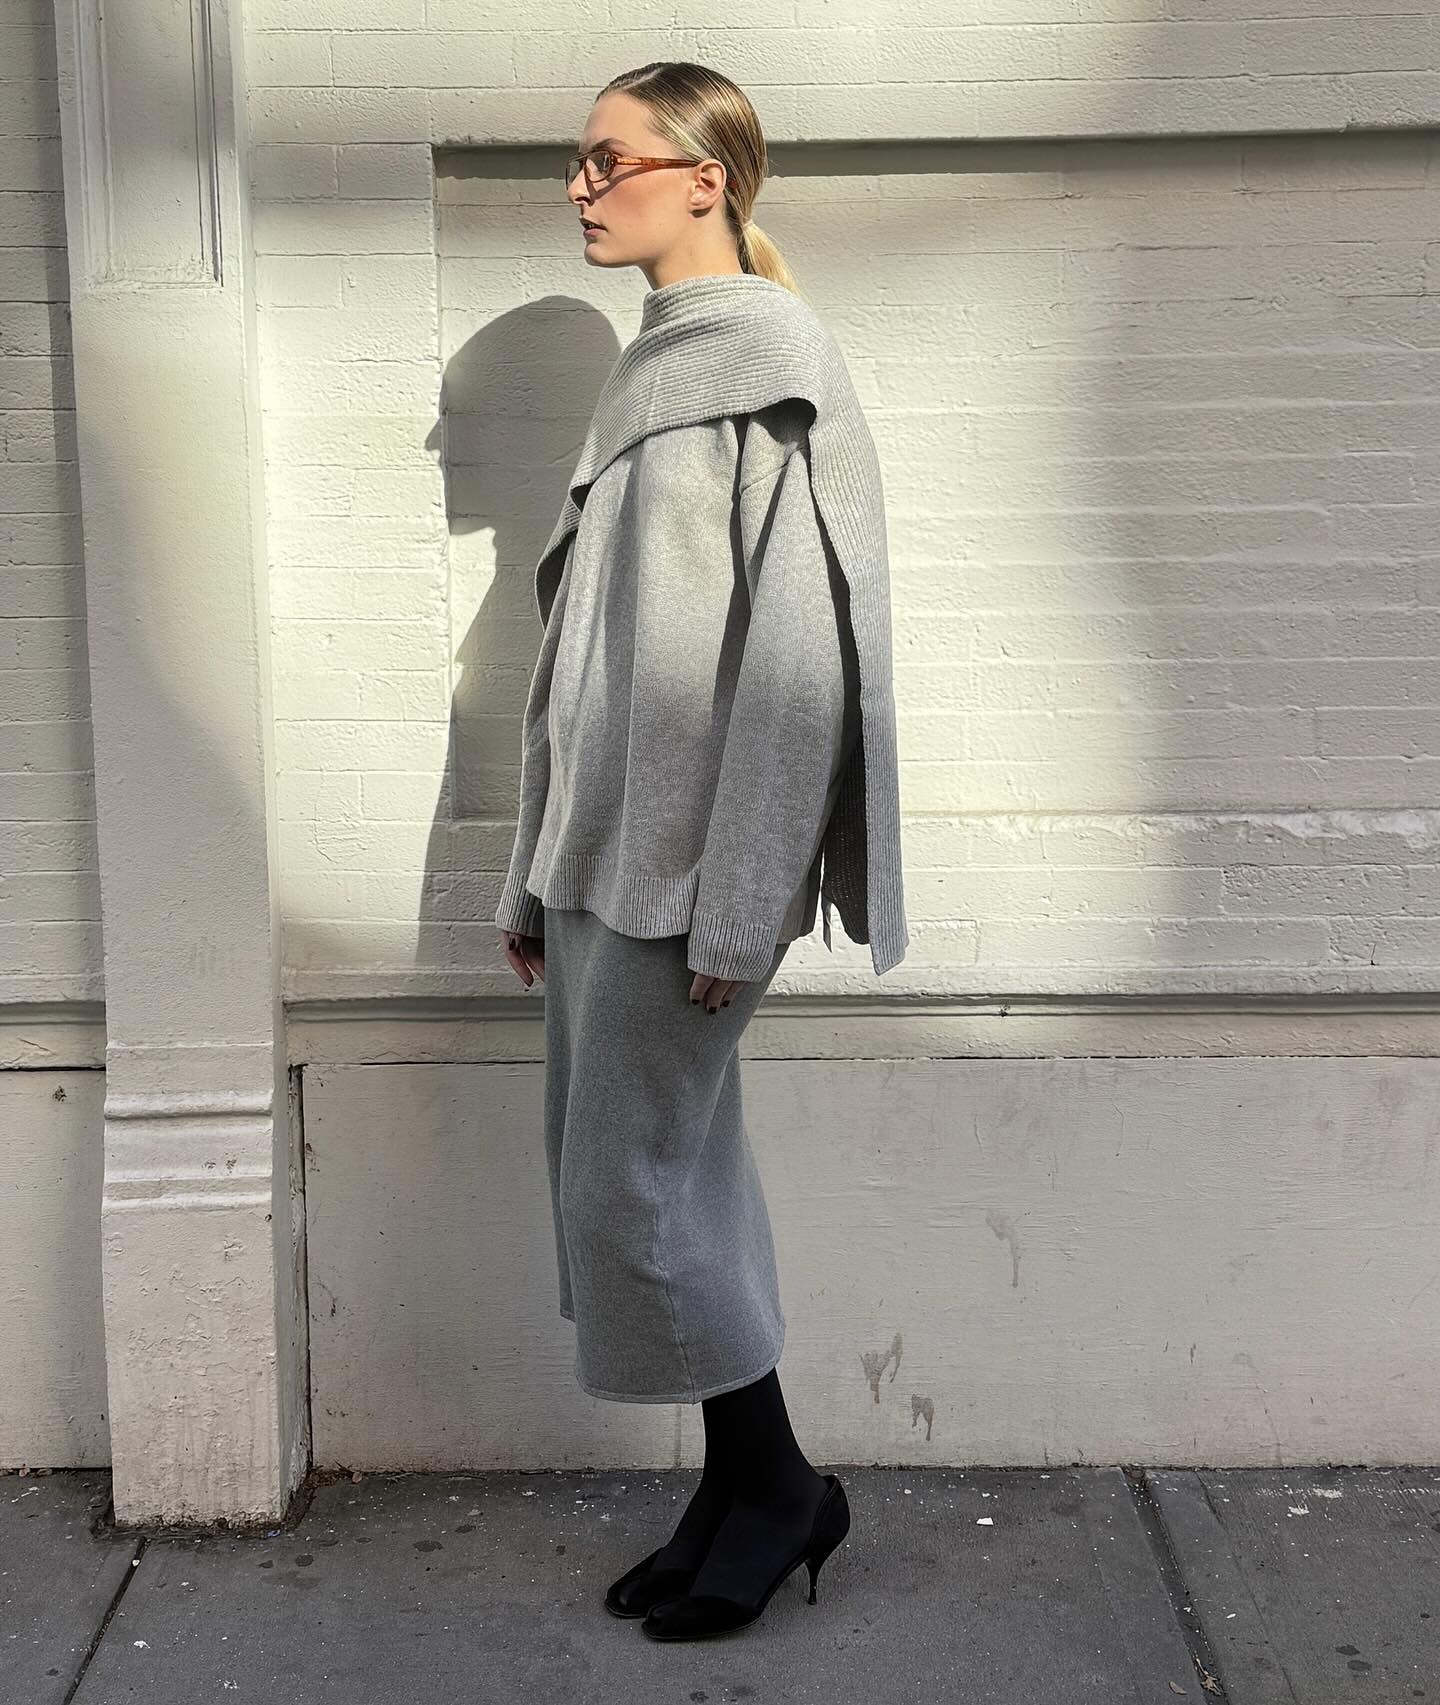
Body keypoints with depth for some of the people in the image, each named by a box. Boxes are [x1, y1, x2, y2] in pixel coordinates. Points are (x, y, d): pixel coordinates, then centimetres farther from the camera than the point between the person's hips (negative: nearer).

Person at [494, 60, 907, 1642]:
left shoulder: (775, 368, -9)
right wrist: (536, 869, 16)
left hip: (692, 859, -8)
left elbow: (798, 652, -16)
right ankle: (740, 1492, 24)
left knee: (631, 1185, -3)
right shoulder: (650, 372, 16)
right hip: (605, 850, 8)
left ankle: (775, 1481, 16)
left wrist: (739, 903, -19)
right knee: (670, 1178, 11)